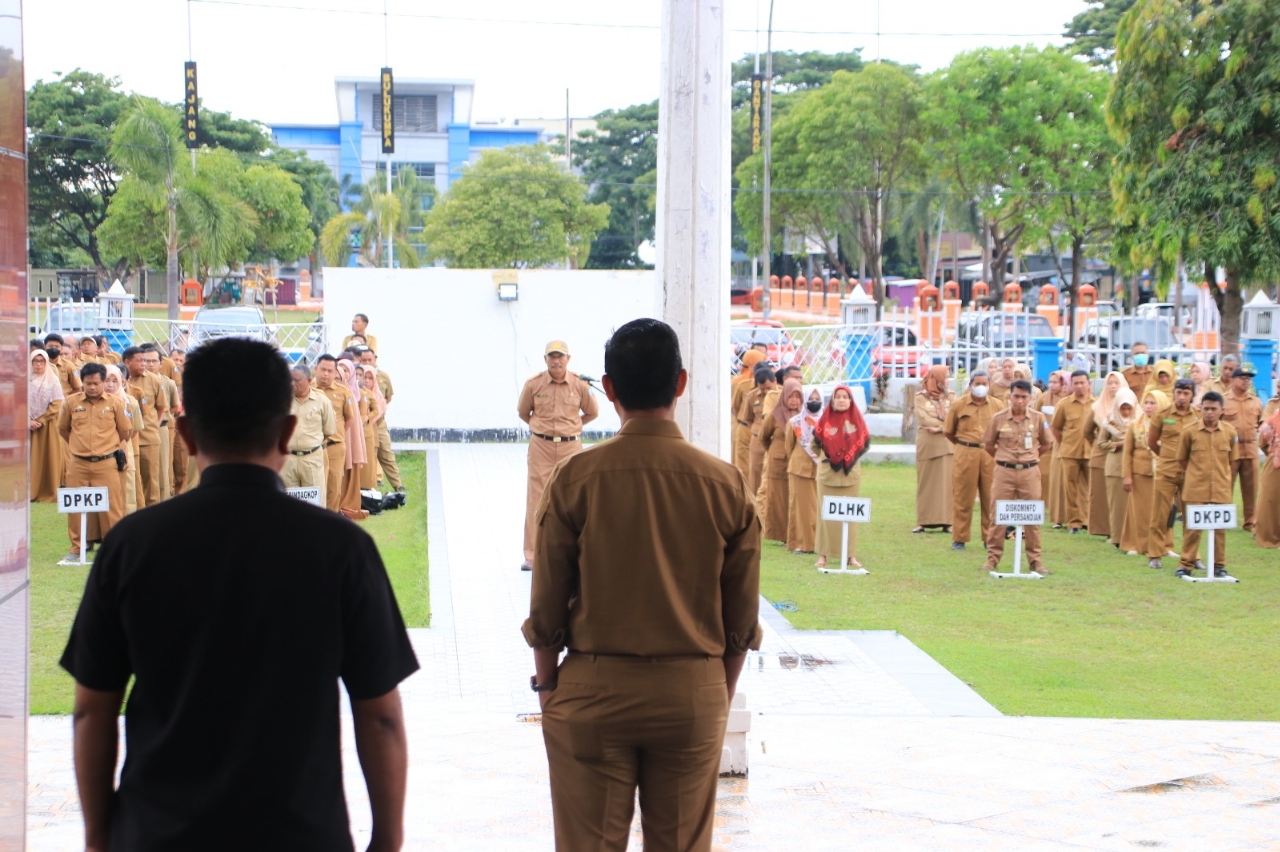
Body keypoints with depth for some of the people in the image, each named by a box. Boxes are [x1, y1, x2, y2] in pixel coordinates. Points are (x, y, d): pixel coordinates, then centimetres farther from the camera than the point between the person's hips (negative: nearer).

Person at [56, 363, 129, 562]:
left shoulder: (114, 404, -2)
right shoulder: (71, 402, 1)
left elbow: (124, 431, 10)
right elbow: (63, 428, 16)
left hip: (106, 463, -1)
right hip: (78, 463, 2)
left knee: (111, 506, -1)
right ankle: (76, 548, 16)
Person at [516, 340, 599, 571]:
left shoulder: (580, 385, -3)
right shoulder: (533, 384, -4)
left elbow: (592, 412, 12)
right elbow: (523, 412, 13)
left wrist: (570, 427, 9)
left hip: (571, 446, 1)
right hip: (541, 446, -1)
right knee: (537, 500, -2)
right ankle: (531, 555, 2)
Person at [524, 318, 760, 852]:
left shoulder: (577, 478, -9)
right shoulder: (725, 484, -4)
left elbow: (547, 604, -4)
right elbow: (742, 620, 2)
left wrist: (546, 685, 10)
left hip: (594, 690, -2)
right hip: (693, 691, 2)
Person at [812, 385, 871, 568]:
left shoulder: (857, 419, 1)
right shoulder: (825, 419, -1)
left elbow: (865, 444, 10)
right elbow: (814, 445, 7)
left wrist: (851, 457, 4)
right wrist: (825, 456, 4)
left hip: (851, 473, 1)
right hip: (828, 473, -1)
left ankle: (850, 554, 7)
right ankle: (823, 555, 1)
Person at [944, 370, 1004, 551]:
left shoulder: (997, 406, 5)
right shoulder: (959, 405, 3)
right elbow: (948, 431, 11)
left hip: (990, 456, 1)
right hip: (965, 455, -1)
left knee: (990, 498, 3)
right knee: (963, 497, 2)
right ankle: (959, 538, 8)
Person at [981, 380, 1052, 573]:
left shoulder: (1038, 418, 0)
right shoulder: (998, 418, -3)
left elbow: (1047, 444, 13)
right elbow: (988, 445, 10)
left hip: (1029, 472, 1)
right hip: (1004, 472, -1)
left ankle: (1035, 559, 11)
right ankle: (993, 558, 8)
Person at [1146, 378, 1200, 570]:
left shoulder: (1199, 418, 2)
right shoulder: (1163, 416, -1)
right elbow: (1151, 442, 11)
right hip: (1166, 472, -1)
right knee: (1160, 515, 1)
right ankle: (1154, 555, 8)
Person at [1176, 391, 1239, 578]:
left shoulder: (1229, 432, 1)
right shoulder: (1190, 431, -4)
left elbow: (1232, 460, 12)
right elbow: (1182, 459, 8)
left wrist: (1222, 477, 7)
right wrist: (1194, 476, 10)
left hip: (1221, 490, 2)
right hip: (1195, 490, -2)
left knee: (1220, 527, 8)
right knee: (1192, 527, 1)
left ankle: (1219, 565, 17)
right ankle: (1186, 564, 8)